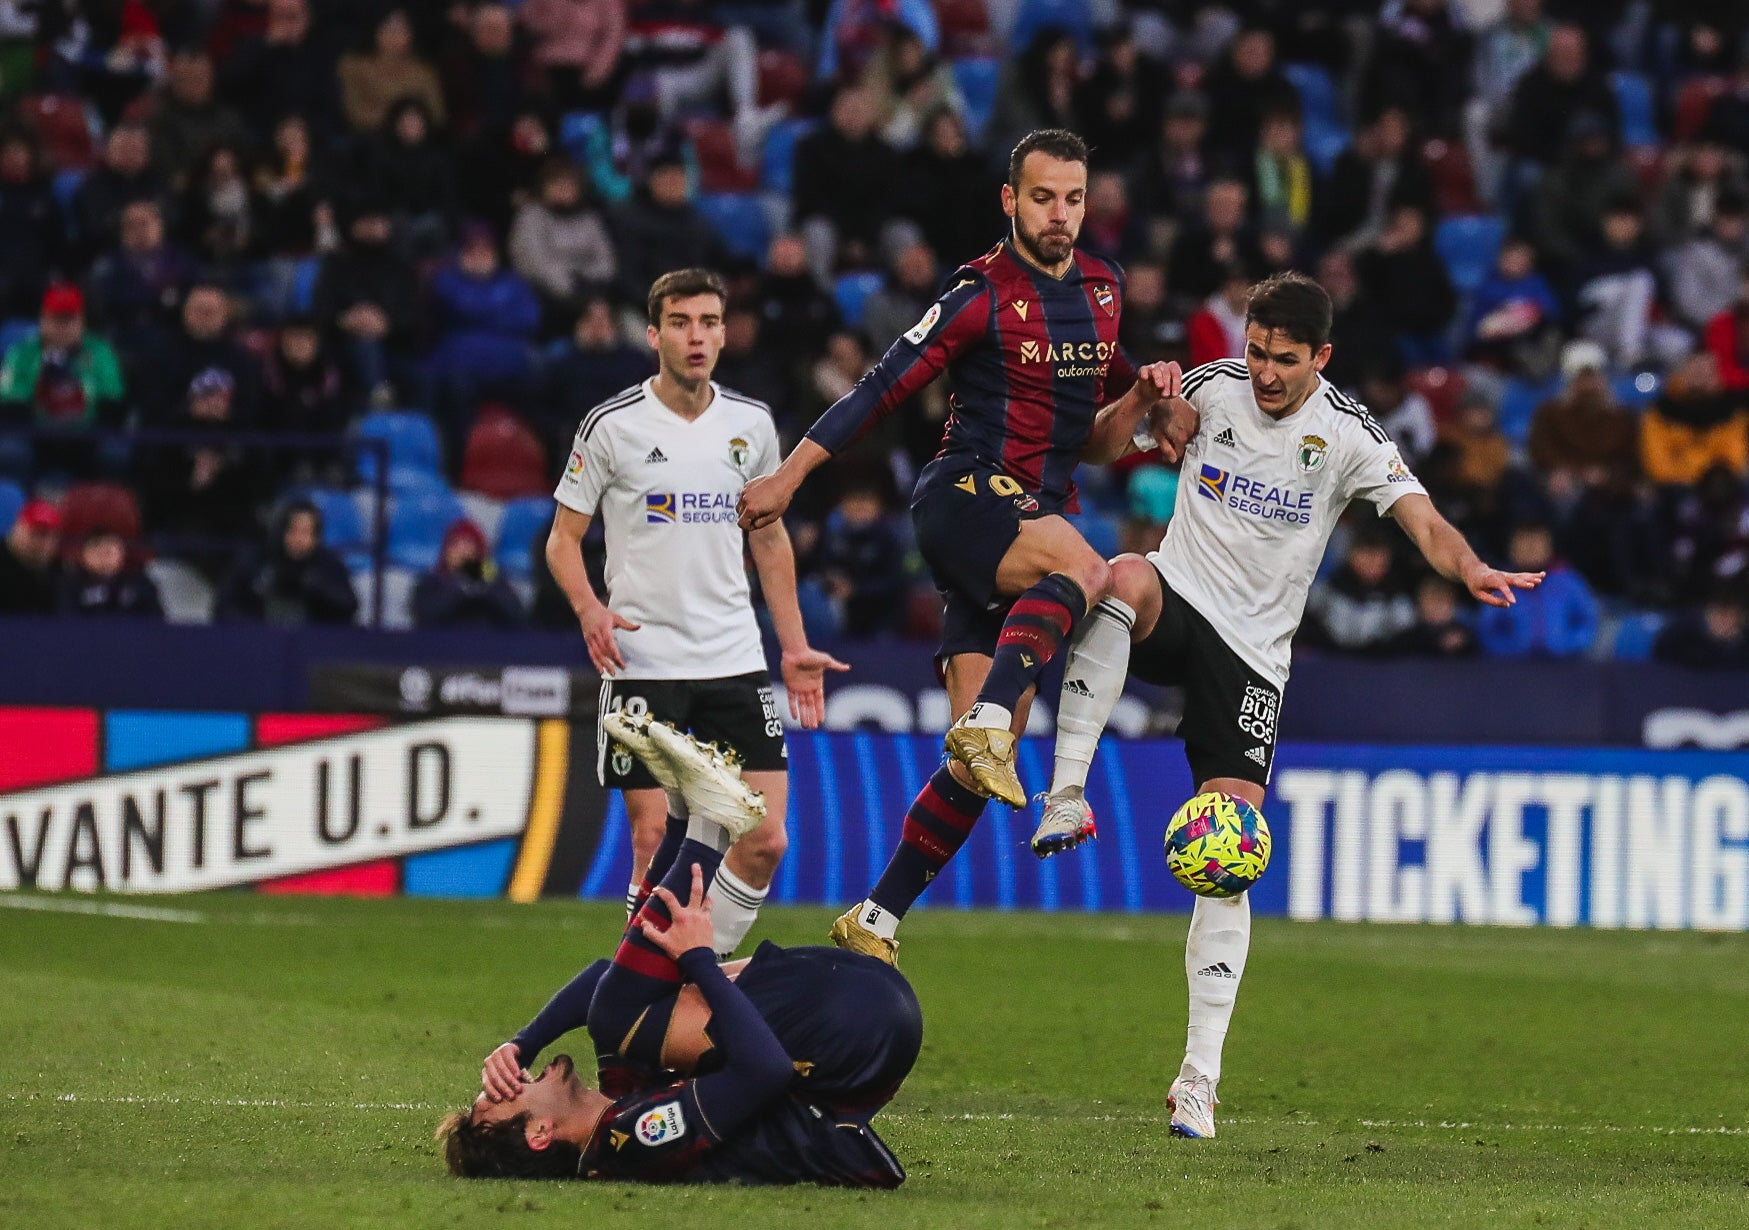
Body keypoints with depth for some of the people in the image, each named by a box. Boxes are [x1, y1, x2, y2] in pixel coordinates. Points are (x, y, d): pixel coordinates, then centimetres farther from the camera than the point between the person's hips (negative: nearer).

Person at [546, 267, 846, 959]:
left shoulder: (751, 424, 7)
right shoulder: (612, 427, -4)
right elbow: (563, 539, 1)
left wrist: (794, 647, 15)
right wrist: (590, 608, -19)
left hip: (735, 660, 4)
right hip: (642, 661, -4)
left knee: (764, 843, -4)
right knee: (652, 842, -6)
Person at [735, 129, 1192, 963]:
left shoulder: (1101, 293, 15)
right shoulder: (983, 293, -5)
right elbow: (884, 388, -5)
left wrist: (1140, 395, 3)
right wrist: (790, 474, -8)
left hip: (1037, 514, 6)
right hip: (966, 496, -6)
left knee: (981, 761, -1)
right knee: (1087, 570, -38)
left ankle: (874, 922, 4)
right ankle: (986, 722, -46)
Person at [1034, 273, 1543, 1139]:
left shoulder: (1346, 434, -6)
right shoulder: (1215, 388, 0)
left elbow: (1421, 519, -15)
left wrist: (1471, 570, -37)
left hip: (1253, 654, -1)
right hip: (1174, 611, 1)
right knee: (1126, 576, -38)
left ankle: (1199, 1077, -6)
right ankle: (1066, 798, -36)